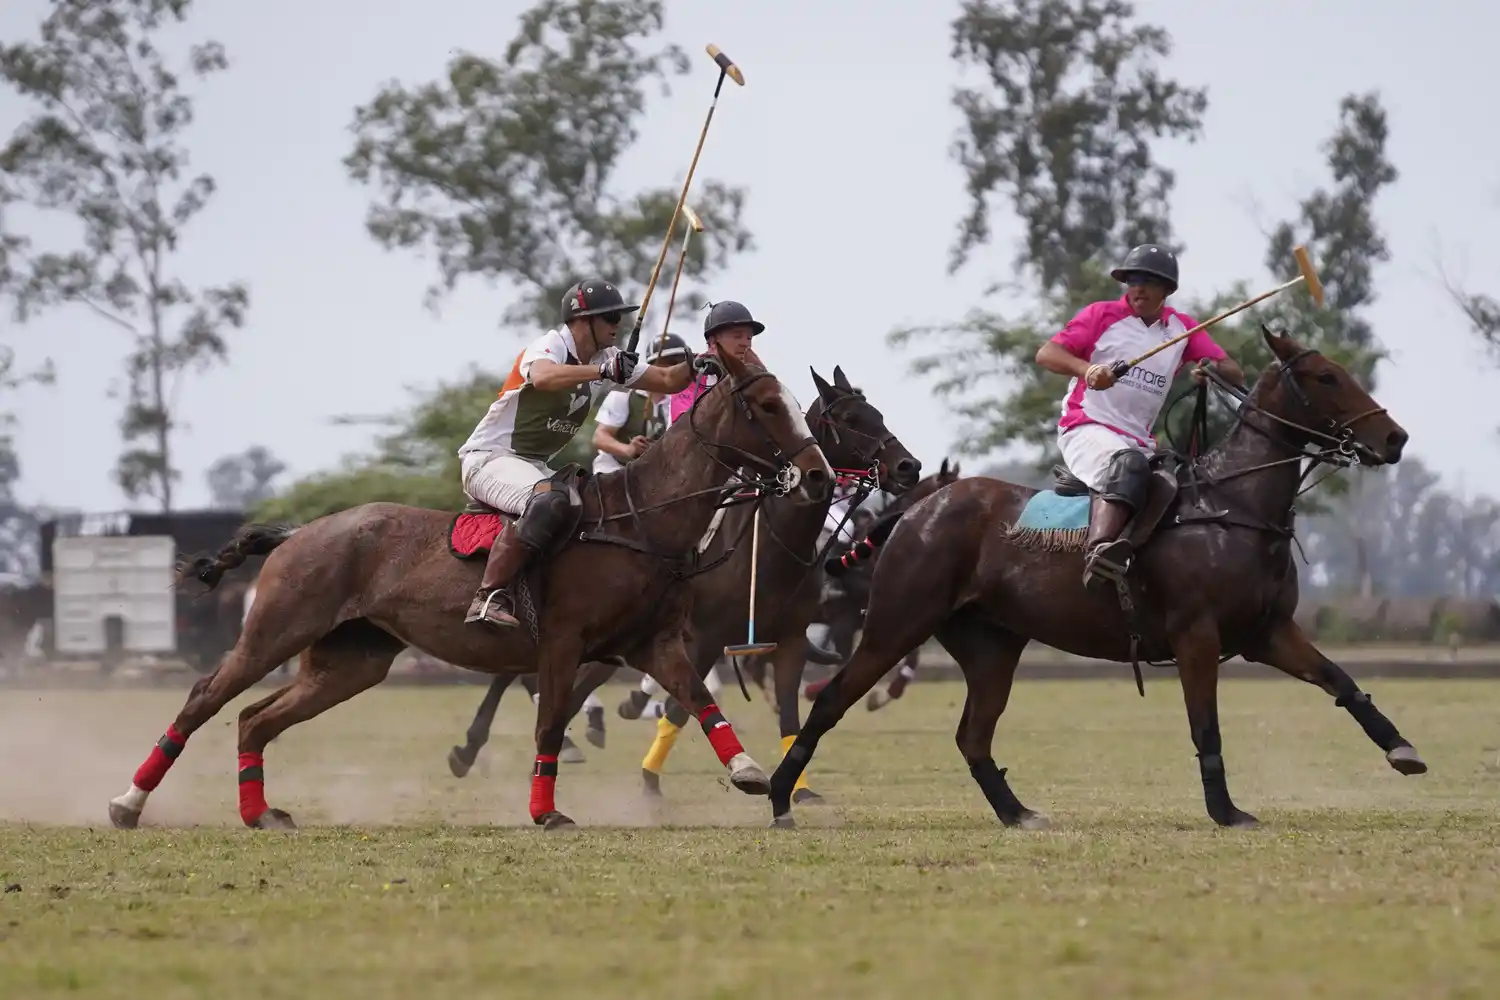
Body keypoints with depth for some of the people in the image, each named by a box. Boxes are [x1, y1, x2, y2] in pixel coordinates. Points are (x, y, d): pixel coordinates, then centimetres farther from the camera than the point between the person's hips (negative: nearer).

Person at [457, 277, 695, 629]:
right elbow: (543, 377, -39)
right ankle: (488, 598, -40)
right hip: (489, 459, -10)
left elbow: (667, 381, 12)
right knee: (550, 501, -36)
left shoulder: (605, 359, 10)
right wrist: (603, 372, -44)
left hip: (534, 465, 10)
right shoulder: (550, 345, -14)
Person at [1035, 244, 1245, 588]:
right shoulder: (1102, 315, 4)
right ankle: (1098, 552, -61)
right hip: (1086, 428, -7)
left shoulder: (1182, 328, 14)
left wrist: (1214, 369, -16)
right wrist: (1087, 369, -26)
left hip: (1139, 442, 7)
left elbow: (1235, 374, 9)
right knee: (1127, 464, -37)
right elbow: (1046, 354, -5)